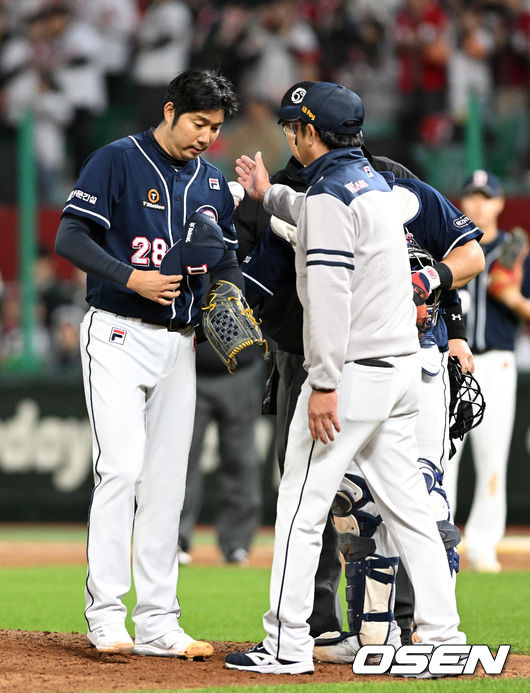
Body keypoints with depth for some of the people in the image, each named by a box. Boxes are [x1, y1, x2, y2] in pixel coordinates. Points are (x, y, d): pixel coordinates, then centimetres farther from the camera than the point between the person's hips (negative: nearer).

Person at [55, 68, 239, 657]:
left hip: (178, 342, 6)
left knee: (167, 482, 5)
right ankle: (105, 615, -12)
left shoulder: (213, 183, 13)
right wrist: (132, 278, -22)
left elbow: (226, 260, 18)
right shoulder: (117, 161, -6)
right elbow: (70, 237, -12)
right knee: (121, 469, -15)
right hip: (118, 337, -6)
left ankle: (157, 622, 8)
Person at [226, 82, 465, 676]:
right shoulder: (373, 182, 16)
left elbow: (330, 294, -20)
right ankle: (442, 634, 4)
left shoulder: (328, 192, -12)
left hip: (353, 369, -9)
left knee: (301, 504, -3)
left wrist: (324, 384, -22)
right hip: (401, 367, 9)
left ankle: (287, 646, -3)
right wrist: (268, 195, 54)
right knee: (406, 504, 8)